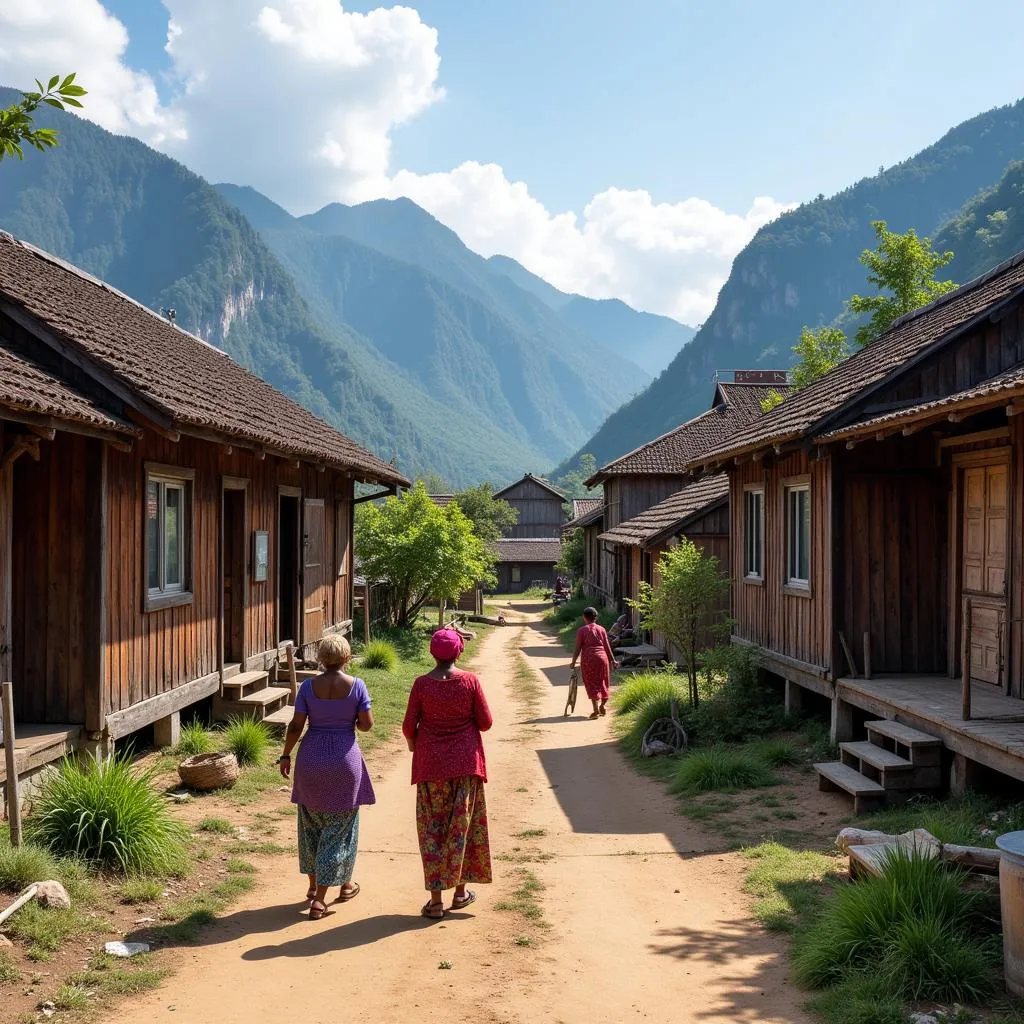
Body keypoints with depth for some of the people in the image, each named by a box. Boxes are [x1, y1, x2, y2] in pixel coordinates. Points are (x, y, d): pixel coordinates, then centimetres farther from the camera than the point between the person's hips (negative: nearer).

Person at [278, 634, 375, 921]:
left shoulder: (308, 686, -6)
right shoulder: (356, 686, -10)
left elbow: (296, 725, -6)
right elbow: (367, 724, -7)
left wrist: (285, 755, 6)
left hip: (312, 758, 2)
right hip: (345, 759, -2)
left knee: (312, 824, 20)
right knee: (339, 828, 7)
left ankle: (314, 886, 30)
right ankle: (319, 899, 5)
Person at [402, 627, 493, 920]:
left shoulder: (422, 684, -9)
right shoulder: (470, 681, -8)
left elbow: (409, 726, -5)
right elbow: (485, 722, -5)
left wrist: (413, 745, 16)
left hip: (431, 762, -1)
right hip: (465, 762, 1)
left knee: (432, 827, 6)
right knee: (463, 824, 13)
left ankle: (436, 900, 6)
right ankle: (460, 891, 22)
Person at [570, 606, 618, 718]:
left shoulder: (581, 630, -2)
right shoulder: (601, 629, 7)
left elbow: (578, 648, -4)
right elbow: (607, 646, 6)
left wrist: (573, 662, 3)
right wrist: (613, 660, 12)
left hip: (588, 659, -3)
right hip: (602, 657, 3)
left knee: (592, 684, 0)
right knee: (602, 682, 16)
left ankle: (596, 709, -7)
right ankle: (603, 706, 24)